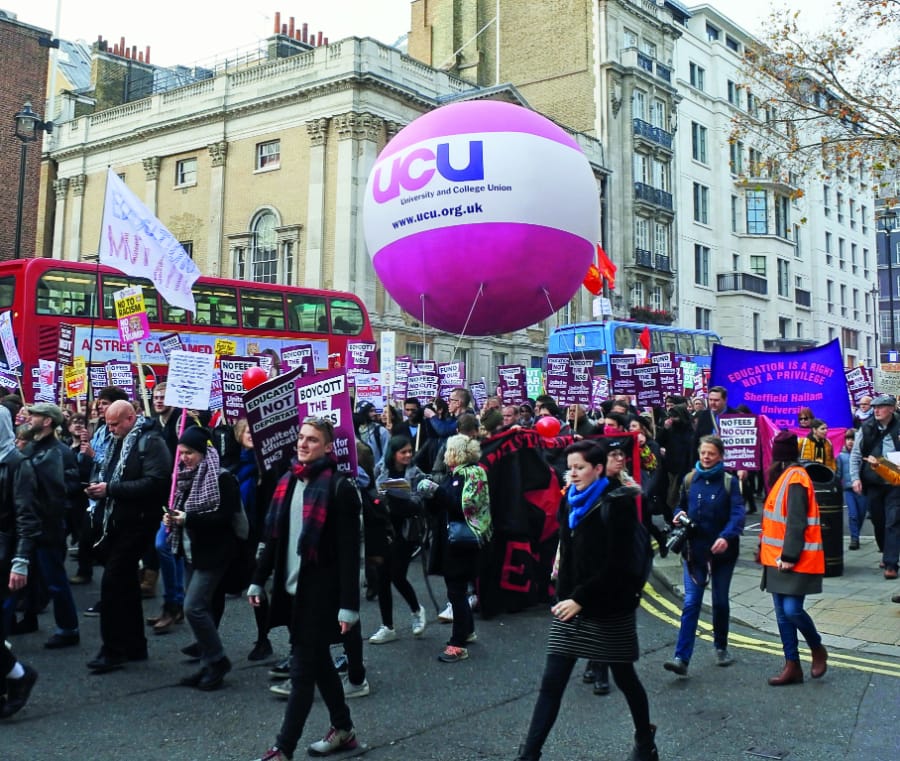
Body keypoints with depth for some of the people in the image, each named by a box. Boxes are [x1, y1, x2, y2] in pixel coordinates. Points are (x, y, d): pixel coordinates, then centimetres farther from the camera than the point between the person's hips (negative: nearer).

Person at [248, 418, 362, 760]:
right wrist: (259, 579, 13)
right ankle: (343, 729, 32)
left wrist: (349, 604, -19)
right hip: (292, 588, 8)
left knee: (302, 669, -1)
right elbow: (274, 536, 14)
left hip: (320, 592, -8)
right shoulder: (288, 482, 8)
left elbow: (349, 552, -16)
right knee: (318, 661, 17)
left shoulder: (339, 488, -14)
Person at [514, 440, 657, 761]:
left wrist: (581, 598, -21)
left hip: (609, 607, -5)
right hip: (572, 603, 5)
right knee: (551, 683, 0)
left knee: (624, 677, 13)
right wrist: (564, 595, 6)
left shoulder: (617, 504, -13)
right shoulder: (571, 501, 7)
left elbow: (616, 564, -19)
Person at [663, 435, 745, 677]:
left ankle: (721, 648, 35)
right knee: (691, 603, -7)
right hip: (694, 550, 1)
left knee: (720, 601, 14)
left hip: (722, 550, -1)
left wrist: (727, 536, -33)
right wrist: (679, 516, -7)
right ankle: (682, 658, -12)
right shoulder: (689, 480, 4)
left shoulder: (729, 482, -4)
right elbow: (682, 507, 17)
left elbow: (738, 513, -16)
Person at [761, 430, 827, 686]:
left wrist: (789, 556, -22)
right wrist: (765, 549, 17)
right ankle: (792, 667, 13)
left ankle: (818, 649, 16)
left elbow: (797, 522, -19)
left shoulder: (795, 478, -13)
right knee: (782, 613, 8)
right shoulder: (784, 476, 15)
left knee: (792, 609, -10)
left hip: (796, 560, -9)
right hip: (778, 558, 9)